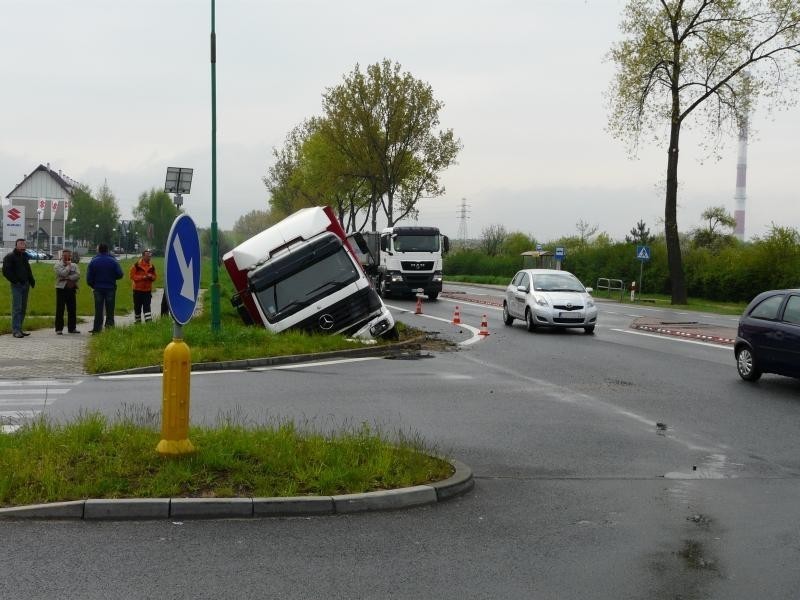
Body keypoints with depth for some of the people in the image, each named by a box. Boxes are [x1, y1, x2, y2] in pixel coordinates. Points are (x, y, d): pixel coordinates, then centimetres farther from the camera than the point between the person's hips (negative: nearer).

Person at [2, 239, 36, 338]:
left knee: (23, 308, 9)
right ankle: (16, 330, -12)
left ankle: (19, 329, 15)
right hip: (17, 285, -7)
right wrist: (15, 281, -16)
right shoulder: (9, 257, -5)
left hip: (25, 285, 7)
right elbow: (6, 271, -11)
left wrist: (31, 281, 12)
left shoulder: (24, 255, 17)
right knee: (17, 308, -11)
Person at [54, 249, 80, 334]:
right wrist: (68, 265, -4)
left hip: (71, 289, 4)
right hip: (61, 289, -4)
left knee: (72, 309, 6)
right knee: (60, 309, -3)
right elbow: (63, 273, -18)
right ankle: (59, 328, 0)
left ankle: (72, 328, 15)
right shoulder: (57, 265, 0)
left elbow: (78, 275, -5)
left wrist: (68, 278, -15)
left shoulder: (74, 265, 12)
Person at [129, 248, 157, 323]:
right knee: (137, 307, 8)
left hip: (147, 290, 2)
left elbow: (154, 277, 13)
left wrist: (151, 276, -11)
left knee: (147, 307, -2)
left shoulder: (152, 266, 5)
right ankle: (137, 321, 20)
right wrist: (142, 277, -19)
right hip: (138, 290, -2)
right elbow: (132, 276, -10)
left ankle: (149, 321, -7)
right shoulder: (137, 265, -8)